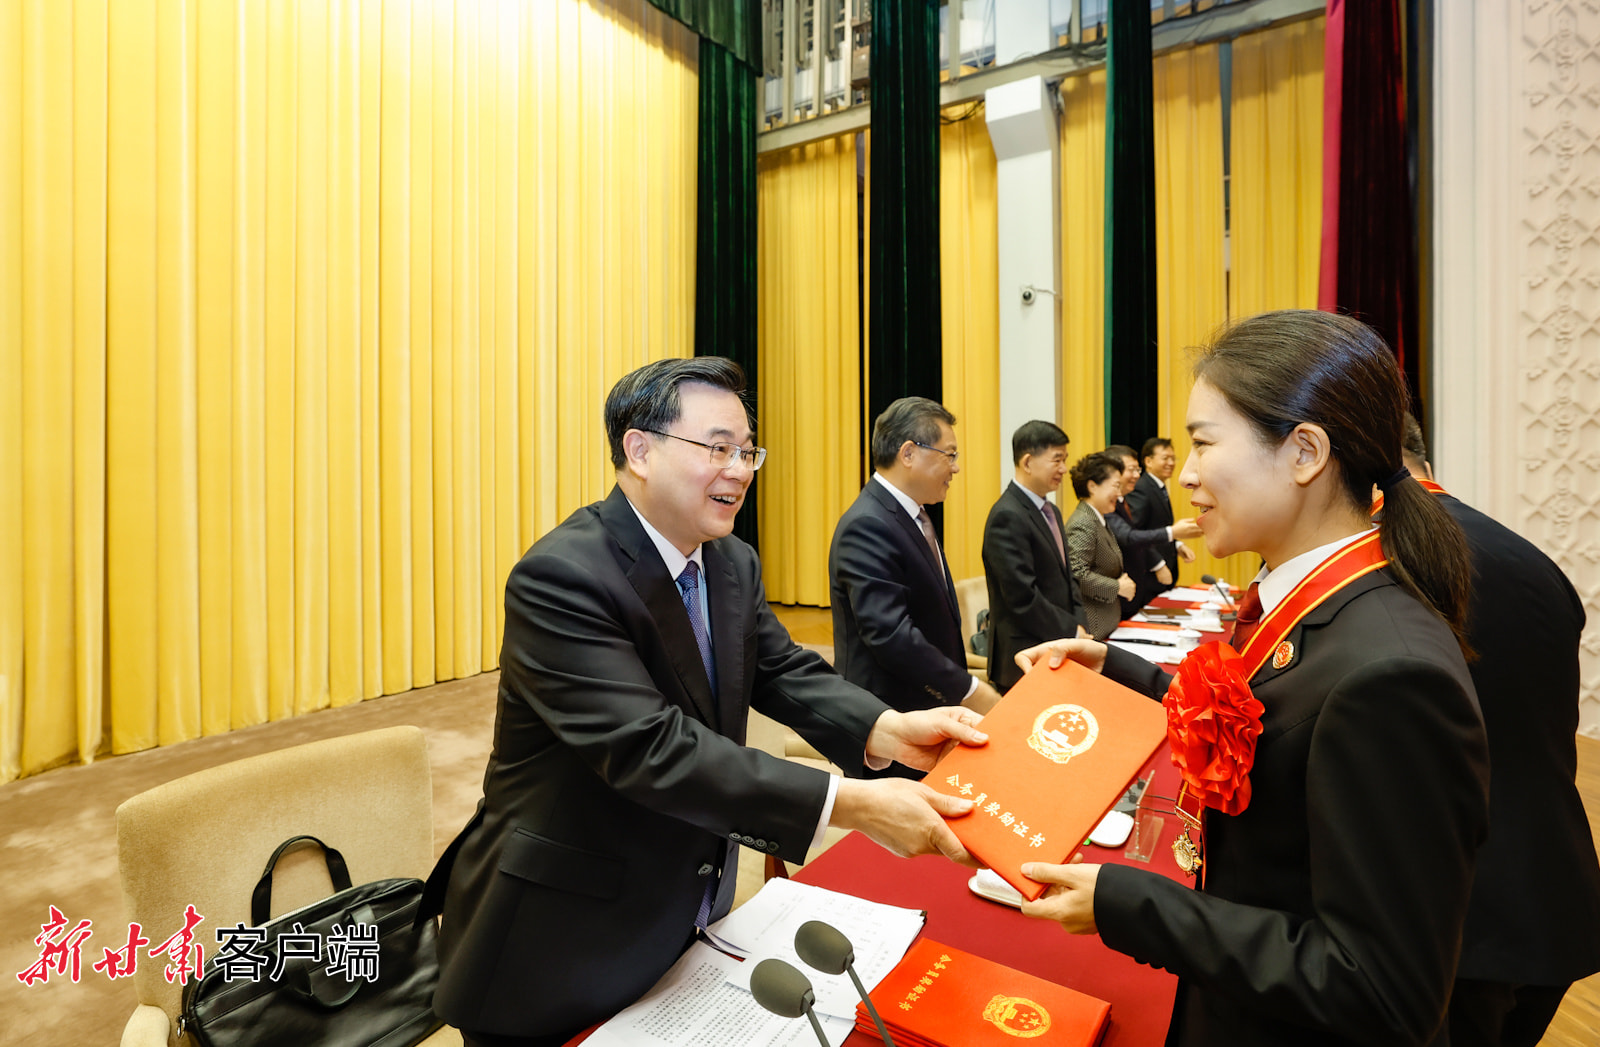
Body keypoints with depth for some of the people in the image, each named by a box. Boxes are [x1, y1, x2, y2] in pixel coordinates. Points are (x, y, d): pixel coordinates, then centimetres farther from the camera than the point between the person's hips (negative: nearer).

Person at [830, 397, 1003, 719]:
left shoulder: (913, 516, 9)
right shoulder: (867, 526, -22)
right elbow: (890, 635, -28)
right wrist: (971, 690, -21)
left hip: (931, 703, 9)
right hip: (890, 714, -9)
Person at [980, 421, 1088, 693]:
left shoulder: (1051, 512, 13)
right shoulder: (1008, 517, -18)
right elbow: (1023, 599, -22)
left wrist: (1079, 625, 3)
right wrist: (1072, 632, -11)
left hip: (1058, 655, 9)